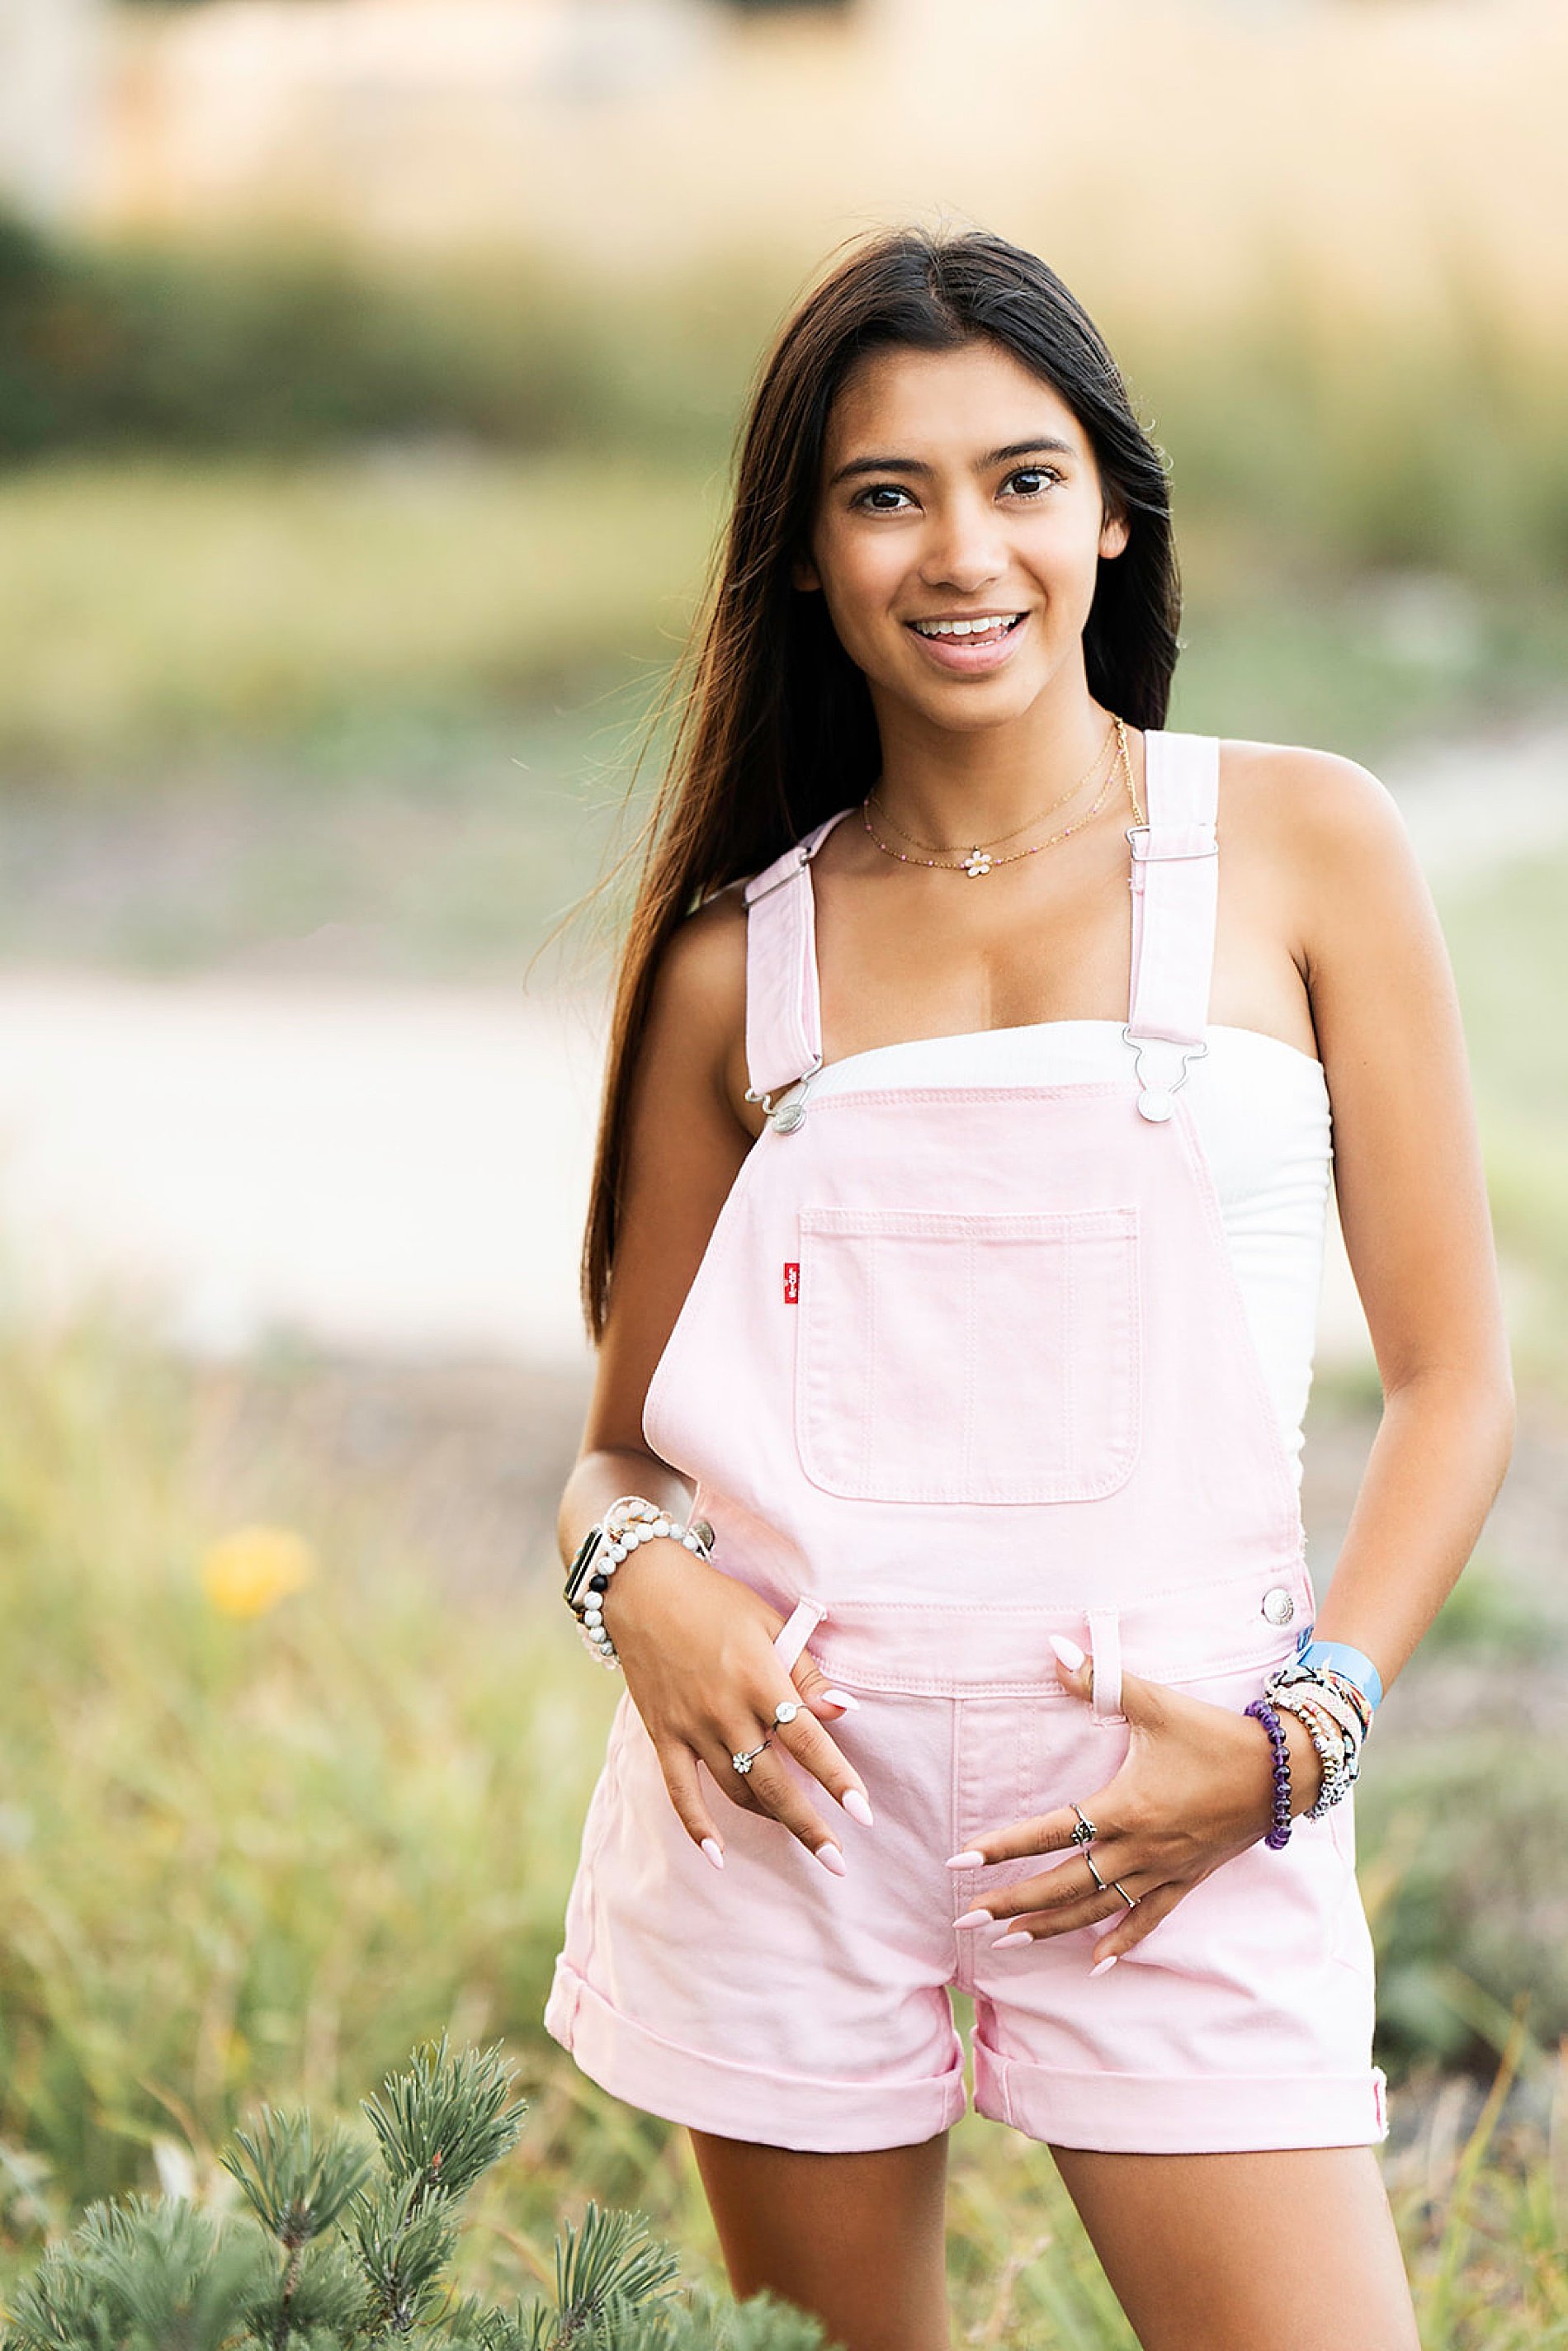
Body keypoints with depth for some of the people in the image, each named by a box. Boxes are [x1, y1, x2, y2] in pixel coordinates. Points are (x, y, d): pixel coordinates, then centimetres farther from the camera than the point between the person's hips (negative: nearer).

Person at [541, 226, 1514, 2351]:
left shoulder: (1301, 845, 3)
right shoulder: (736, 956, 8)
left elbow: (1454, 1377, 3)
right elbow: (628, 1444, 14)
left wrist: (1299, 1738, -9)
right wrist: (637, 1574, -9)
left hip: (1172, 1811, -1)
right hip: (794, 1777, 1)